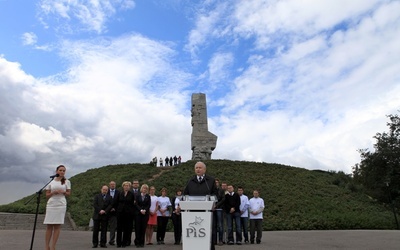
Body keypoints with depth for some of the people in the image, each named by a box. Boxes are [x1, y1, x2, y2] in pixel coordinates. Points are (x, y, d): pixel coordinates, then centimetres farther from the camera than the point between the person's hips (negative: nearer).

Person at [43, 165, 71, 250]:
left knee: (57, 226, -2)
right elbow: (47, 195, 8)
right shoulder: (51, 181, 6)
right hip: (51, 205, 1)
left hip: (61, 205, -1)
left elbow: (68, 194, 10)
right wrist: (53, 192, -11)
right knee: (49, 226, 1)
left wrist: (63, 192, -10)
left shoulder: (67, 182, 6)